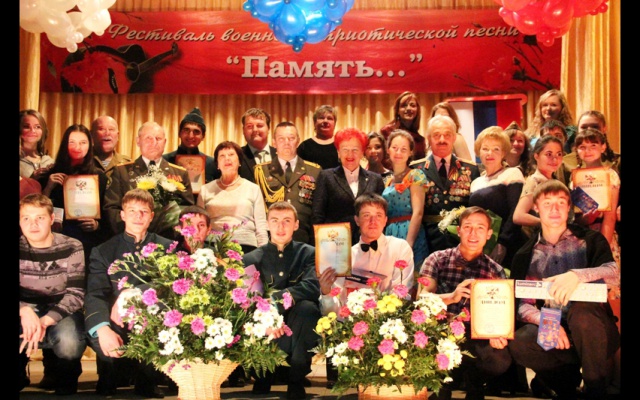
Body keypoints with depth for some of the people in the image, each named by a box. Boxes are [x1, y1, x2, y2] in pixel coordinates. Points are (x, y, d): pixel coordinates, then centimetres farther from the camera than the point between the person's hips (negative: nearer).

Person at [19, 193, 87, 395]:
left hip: (61, 311, -1)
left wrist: (45, 321, -29)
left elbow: (76, 294, -14)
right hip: (26, 311, 2)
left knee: (69, 343, -36)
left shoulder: (71, 248, -8)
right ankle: (20, 376, 5)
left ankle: (65, 381, 3)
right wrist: (24, 311, -32)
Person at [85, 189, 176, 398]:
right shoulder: (104, 251, 8)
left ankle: (147, 379, -2)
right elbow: (95, 295, -6)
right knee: (96, 337, -33)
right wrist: (103, 329, -26)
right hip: (117, 324, 0)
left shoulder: (167, 248, 10)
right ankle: (111, 374, 4)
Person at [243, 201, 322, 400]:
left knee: (307, 307, -31)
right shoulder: (251, 259, 10)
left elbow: (313, 287, -14)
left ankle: (296, 379, -13)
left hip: (299, 332, -1)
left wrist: (276, 298, -26)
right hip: (265, 334, 1)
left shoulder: (309, 254, 7)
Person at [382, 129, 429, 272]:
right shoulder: (387, 180, 17)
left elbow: (418, 213, -10)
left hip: (408, 234, -6)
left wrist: (408, 244, -18)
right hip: (388, 237, 6)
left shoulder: (415, 175, -1)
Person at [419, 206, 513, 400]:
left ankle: (473, 384, 5)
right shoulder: (438, 259, 5)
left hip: (477, 337, 2)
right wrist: (451, 297, -27)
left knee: (501, 360, -28)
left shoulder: (495, 271, 10)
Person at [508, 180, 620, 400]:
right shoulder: (525, 255, 12)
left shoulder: (590, 240, 6)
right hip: (550, 331, 2)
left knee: (581, 309, -36)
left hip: (594, 331, -2)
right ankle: (570, 381, -4)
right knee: (519, 343, -30)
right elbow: (521, 304, 2)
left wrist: (577, 275, -34)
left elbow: (614, 274, -14)